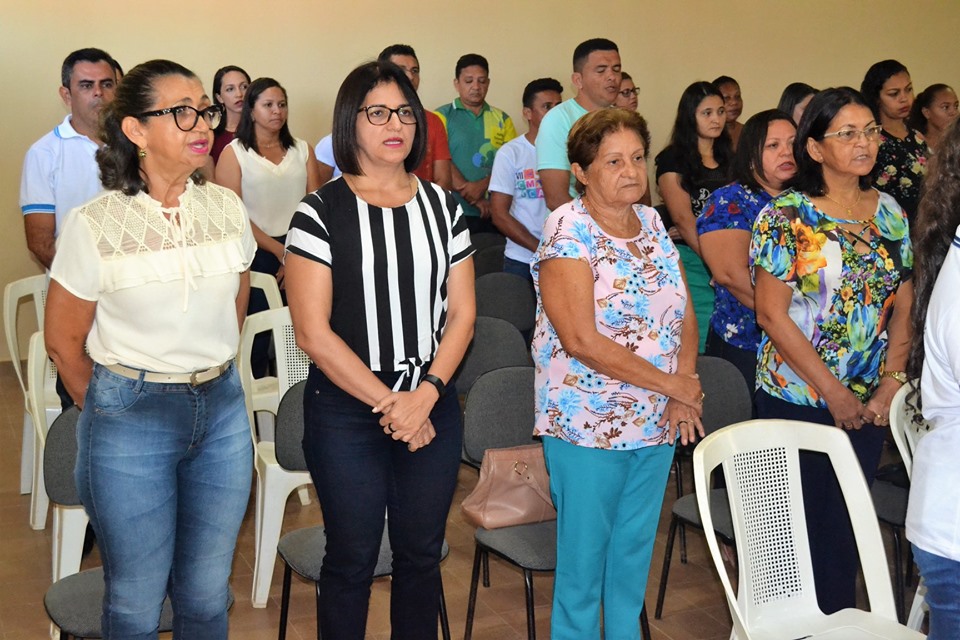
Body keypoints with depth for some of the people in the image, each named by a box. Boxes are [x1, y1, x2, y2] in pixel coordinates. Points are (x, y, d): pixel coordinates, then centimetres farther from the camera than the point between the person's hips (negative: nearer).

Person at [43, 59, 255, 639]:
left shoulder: (227, 209, -1)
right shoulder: (94, 225, -11)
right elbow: (63, 340, -1)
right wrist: (113, 412, 8)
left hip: (222, 410, 3)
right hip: (130, 417, -3)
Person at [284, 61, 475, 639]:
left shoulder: (442, 207, 5)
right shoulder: (321, 213, -7)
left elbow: (462, 313, 4)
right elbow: (313, 333, -12)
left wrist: (426, 395, -10)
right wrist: (388, 402, -13)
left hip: (433, 405, 4)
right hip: (346, 412, -3)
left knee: (422, 556, 14)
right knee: (353, 561, 10)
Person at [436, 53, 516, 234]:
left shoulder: (502, 119, 12)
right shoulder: (442, 116, 3)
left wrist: (483, 185, -14)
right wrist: (473, 198, -12)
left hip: (495, 213, 3)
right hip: (456, 214, -3)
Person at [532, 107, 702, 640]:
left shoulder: (653, 224, 7)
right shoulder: (569, 230, -14)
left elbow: (685, 316, 8)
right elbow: (581, 340, -21)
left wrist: (685, 386, -9)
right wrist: (670, 383, -16)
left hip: (657, 423, 6)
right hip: (588, 426, -6)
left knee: (635, 550, 18)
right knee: (584, 556, 8)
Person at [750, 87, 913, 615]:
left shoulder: (890, 213, 6)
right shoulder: (785, 216, -9)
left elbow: (903, 308, 8)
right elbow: (772, 315, -13)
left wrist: (890, 384, -5)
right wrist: (834, 392, -13)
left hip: (868, 403, 4)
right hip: (796, 399, -4)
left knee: (848, 525, 13)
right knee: (798, 525, 5)